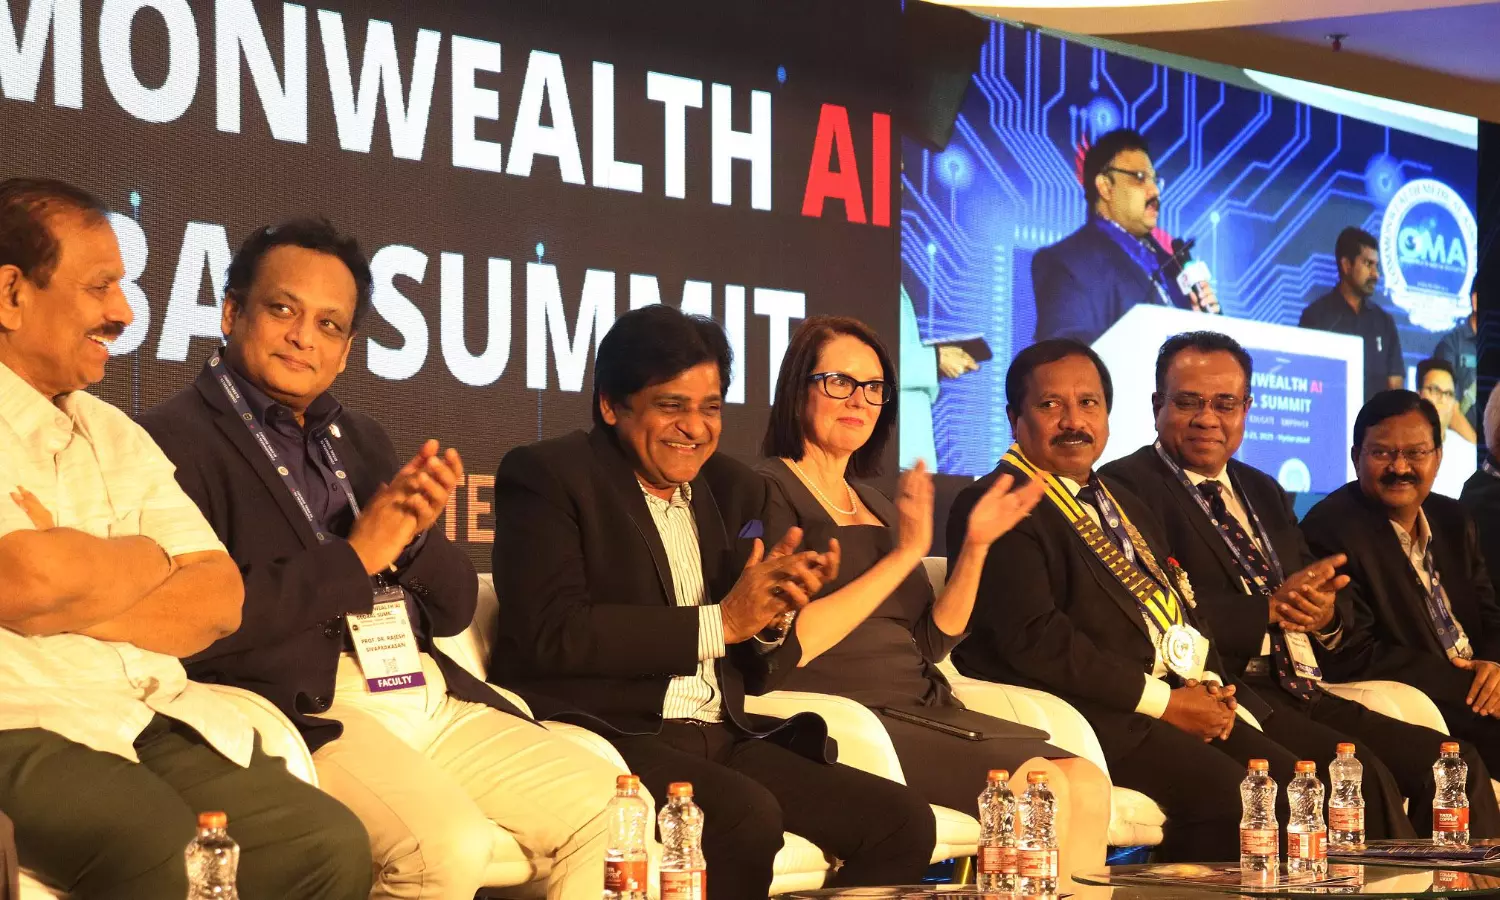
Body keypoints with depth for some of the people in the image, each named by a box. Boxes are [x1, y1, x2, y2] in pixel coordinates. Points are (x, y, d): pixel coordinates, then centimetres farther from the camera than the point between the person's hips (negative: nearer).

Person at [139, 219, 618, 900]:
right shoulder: (178, 440, -3)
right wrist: (355, 557, -10)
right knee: (447, 844, -31)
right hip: (305, 709, -7)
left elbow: (453, 609, 19)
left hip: (432, 701, 8)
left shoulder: (360, 441, 21)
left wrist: (418, 533, -3)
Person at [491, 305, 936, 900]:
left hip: (722, 739, 7)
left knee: (902, 820, -11)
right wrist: (720, 622, -13)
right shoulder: (548, 477, -2)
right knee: (747, 816, -32)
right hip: (610, 735, -6)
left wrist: (774, 613, -7)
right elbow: (554, 634, -16)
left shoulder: (736, 490, 17)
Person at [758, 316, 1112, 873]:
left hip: (926, 707, 8)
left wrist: (976, 546, 1)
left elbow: (933, 641, 15)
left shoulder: (876, 506, 21)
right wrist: (904, 553, -14)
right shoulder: (770, 492, -2)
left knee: (1087, 784, -15)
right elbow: (792, 643, -15)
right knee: (1039, 784, -24)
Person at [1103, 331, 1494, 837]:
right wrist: (1270, 609, -15)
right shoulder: (1127, 487, -1)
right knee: (1361, 774, -29)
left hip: (1305, 696, 8)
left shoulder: (1263, 491, 25)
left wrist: (1325, 613, -3)